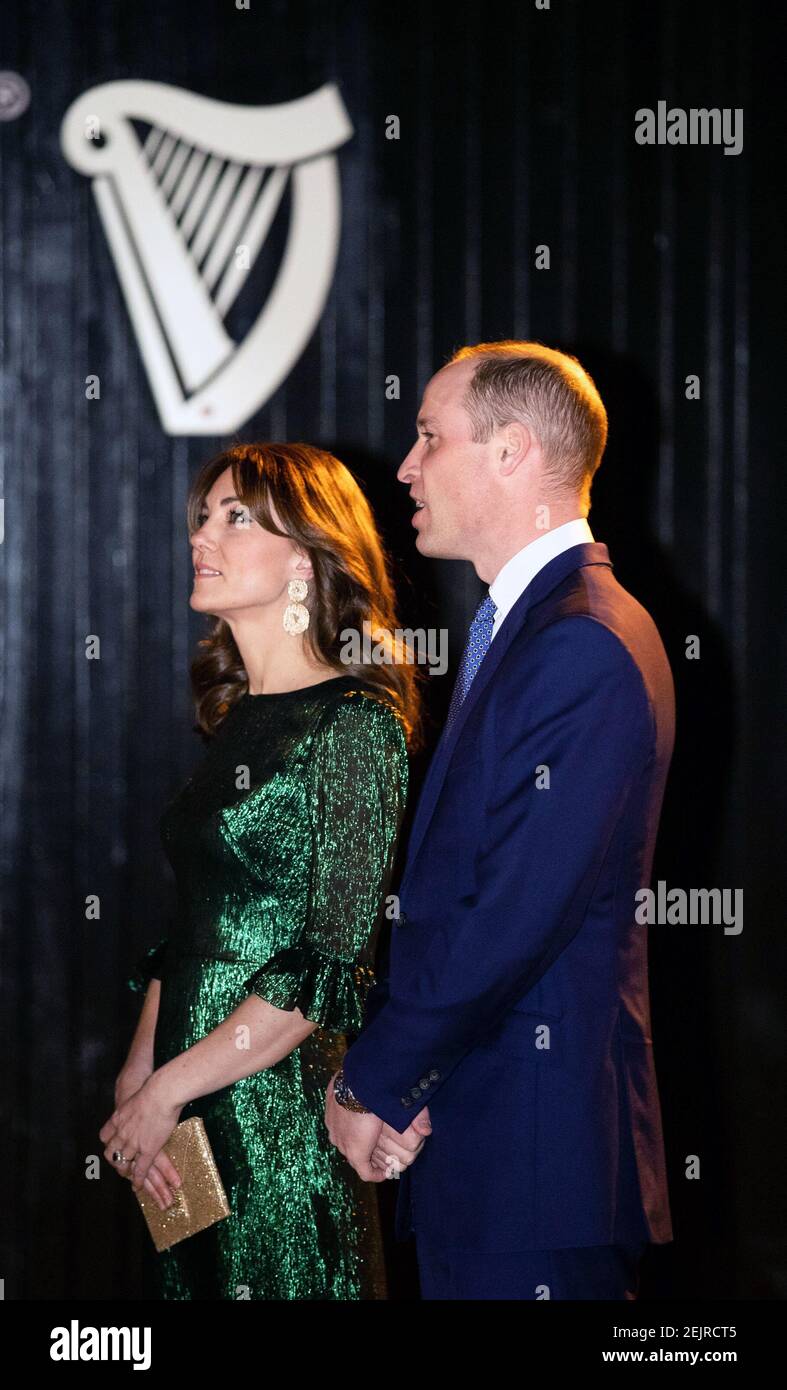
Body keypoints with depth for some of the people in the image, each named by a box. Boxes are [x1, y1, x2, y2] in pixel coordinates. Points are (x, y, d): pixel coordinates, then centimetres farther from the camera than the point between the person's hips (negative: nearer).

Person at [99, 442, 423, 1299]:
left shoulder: (355, 724, -12)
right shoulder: (236, 722, 12)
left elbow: (330, 969, -17)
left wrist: (167, 1090, -15)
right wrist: (136, 1075, 0)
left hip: (283, 1109, -7)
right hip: (192, 1116, 7)